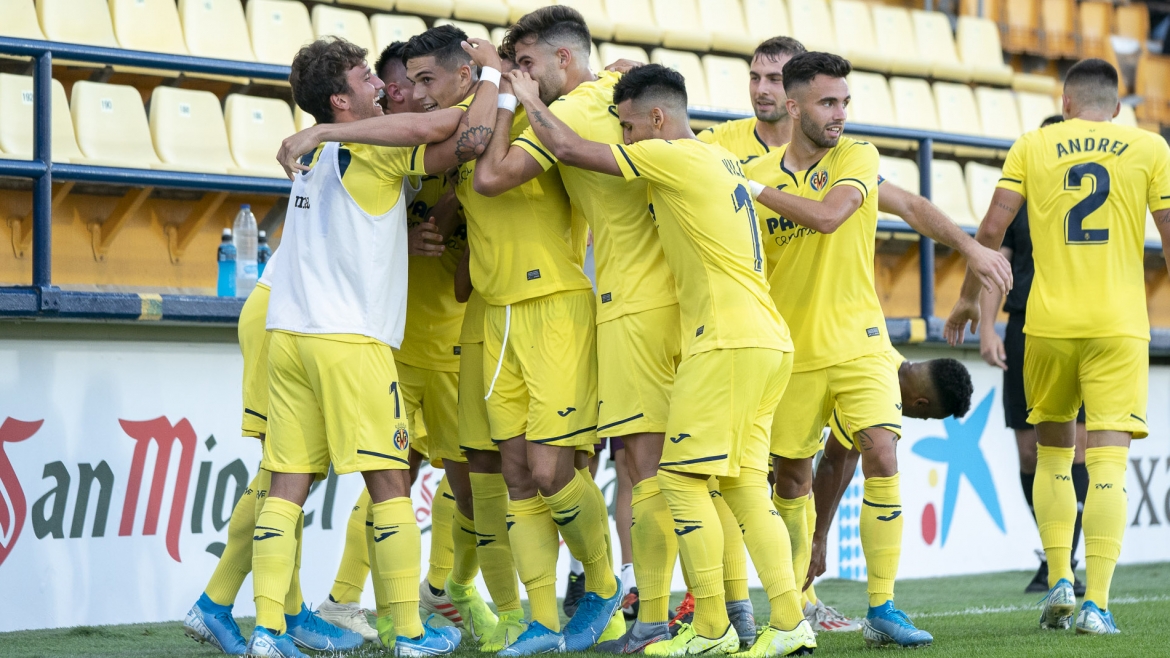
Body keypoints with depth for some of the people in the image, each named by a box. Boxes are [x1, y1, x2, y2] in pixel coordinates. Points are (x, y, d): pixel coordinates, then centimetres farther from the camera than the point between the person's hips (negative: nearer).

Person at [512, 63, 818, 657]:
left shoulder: (675, 158, -8)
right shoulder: (720, 161, 19)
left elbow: (569, 149, -6)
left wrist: (529, 100, 10)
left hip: (727, 341, -9)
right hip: (766, 342, 9)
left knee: (682, 477, -4)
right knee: (743, 483, 8)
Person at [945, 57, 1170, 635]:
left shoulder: (1032, 147, 6)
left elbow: (992, 229, 1)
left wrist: (968, 298, 12)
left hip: (1049, 323, 1)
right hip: (1119, 326, -1)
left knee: (1053, 452, 17)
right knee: (1107, 462, -3)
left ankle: (1059, 581, 6)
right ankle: (1095, 603, -12)